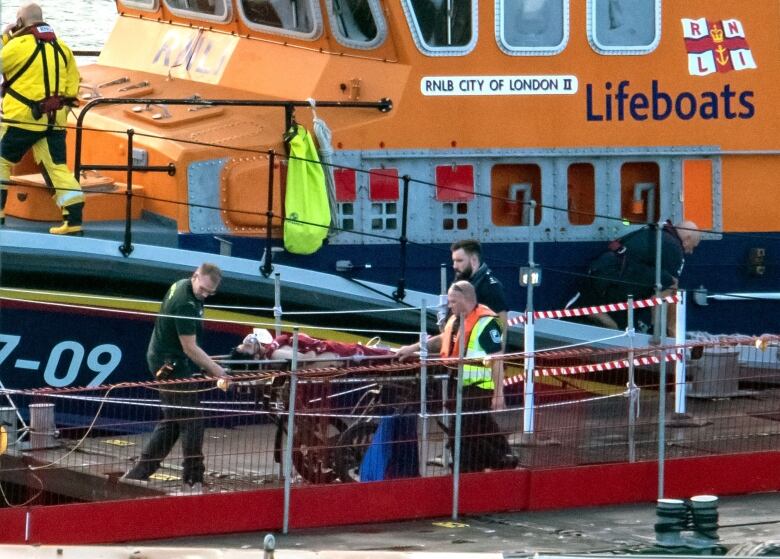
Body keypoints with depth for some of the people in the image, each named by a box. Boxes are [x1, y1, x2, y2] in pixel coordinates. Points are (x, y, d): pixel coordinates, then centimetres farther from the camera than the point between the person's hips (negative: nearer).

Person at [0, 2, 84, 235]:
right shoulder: (62, 48, 9)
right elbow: (72, 86, 11)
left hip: (22, 119, -5)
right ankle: (74, 219, -4)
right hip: (55, 120, 5)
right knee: (57, 167, 4)